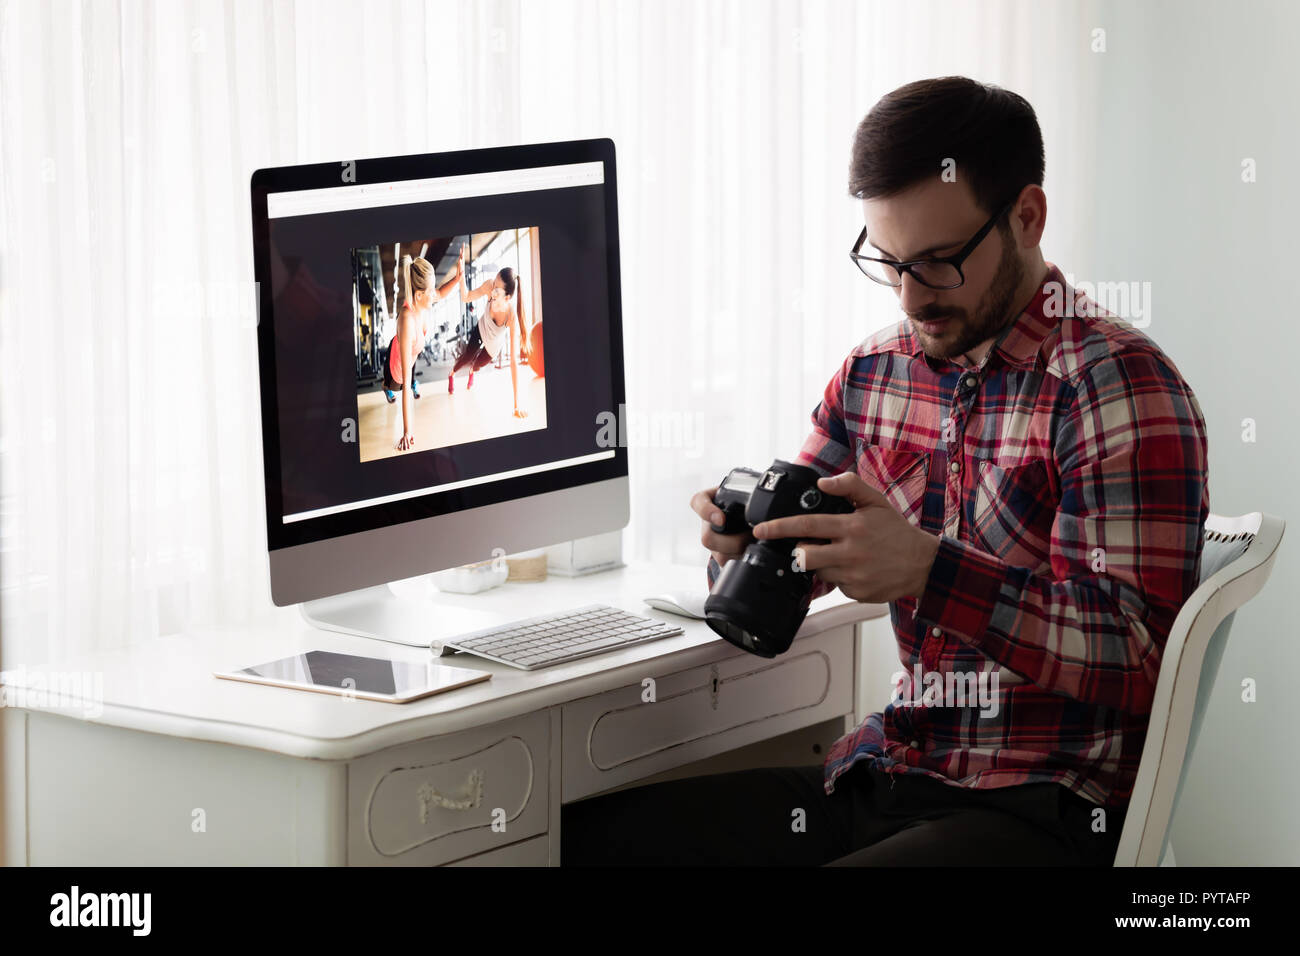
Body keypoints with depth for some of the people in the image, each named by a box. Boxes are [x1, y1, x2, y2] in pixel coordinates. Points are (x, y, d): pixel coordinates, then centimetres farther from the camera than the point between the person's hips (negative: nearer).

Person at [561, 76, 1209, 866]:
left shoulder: (1118, 385, -10)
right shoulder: (875, 372, 13)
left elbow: (1140, 659, -19)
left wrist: (929, 572, -30)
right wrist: (744, 531, -6)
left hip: (1042, 813, -7)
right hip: (882, 777, 7)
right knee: (581, 835, -8)